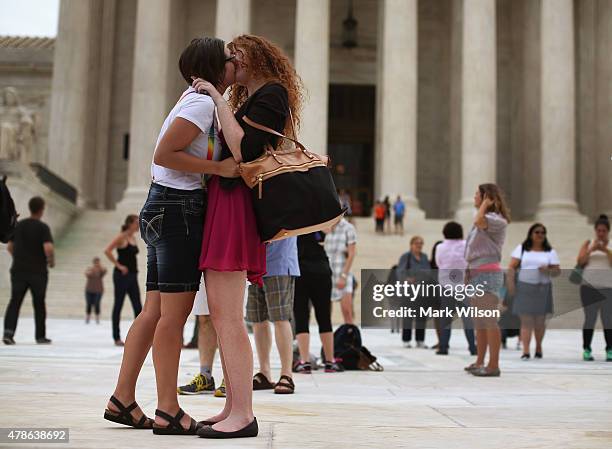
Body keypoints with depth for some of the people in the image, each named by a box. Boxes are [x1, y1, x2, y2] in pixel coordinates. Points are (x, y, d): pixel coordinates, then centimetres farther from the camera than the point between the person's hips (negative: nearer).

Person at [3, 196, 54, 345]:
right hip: (38, 272, -3)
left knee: (15, 302, 2)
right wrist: (51, 261, -3)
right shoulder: (43, 227, -8)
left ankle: (8, 330, -18)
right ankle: (40, 336, 17)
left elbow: (9, 247, 13)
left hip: (18, 270, 3)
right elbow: (48, 248, -21)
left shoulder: (18, 225, 8)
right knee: (39, 304, 9)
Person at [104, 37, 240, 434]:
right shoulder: (202, 103, -10)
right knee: (174, 312, -7)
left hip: (165, 208, 10)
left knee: (156, 311, 9)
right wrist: (219, 168, -16)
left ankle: (123, 400, 14)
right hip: (179, 208, -10)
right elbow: (163, 155, -18)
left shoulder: (200, 101, 21)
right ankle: (168, 411, -2)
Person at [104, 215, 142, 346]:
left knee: (138, 307, 4)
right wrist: (119, 265, -17)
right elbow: (107, 251, -19)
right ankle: (117, 338, 5)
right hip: (122, 275, -8)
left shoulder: (133, 238, 14)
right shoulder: (121, 237, -9)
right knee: (118, 305, 0)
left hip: (132, 276, 8)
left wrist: (134, 268, 14)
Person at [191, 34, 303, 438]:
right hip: (222, 202, 10)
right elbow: (235, 151, 17)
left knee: (227, 317, -13)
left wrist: (218, 100, -10)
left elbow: (242, 151, -16)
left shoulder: (271, 95, -2)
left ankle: (243, 415, -10)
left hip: (233, 203, -10)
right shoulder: (249, 100, 27)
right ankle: (233, 408, 14)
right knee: (221, 314, 9)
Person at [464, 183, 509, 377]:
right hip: (476, 274, 10)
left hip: (488, 274, -10)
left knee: (489, 320, -11)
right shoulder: (484, 220, 22)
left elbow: (479, 221, -30)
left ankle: (493, 365, -10)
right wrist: (468, 274, 19)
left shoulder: (496, 220, -7)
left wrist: (485, 203, -13)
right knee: (479, 321, 12)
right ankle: (480, 362, 18)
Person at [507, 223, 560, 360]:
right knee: (526, 320, -6)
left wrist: (548, 271, -16)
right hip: (524, 288, -1)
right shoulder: (521, 248, 8)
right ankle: (525, 351, -9)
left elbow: (557, 271, 5)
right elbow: (512, 267, 3)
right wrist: (510, 283, -8)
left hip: (542, 288, 1)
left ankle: (538, 346, 28)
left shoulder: (550, 251, 9)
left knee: (540, 320, 7)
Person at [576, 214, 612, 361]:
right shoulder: (588, 244, 11)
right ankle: (586, 350, 0)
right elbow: (580, 262, 0)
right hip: (589, 287, 0)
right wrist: (591, 250, -13)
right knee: (590, 318, -2)